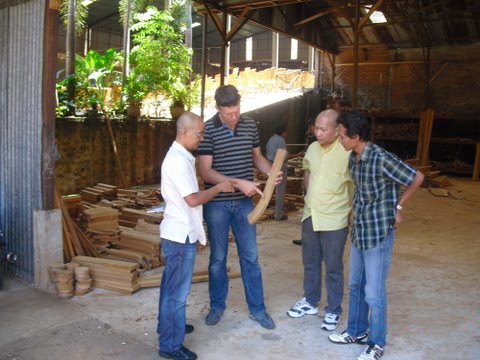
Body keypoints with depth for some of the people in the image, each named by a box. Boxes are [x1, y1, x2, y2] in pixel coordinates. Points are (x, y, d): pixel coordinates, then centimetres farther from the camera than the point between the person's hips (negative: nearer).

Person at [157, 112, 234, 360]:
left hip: (178, 231, 10)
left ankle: (168, 325, 39)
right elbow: (193, 199, -23)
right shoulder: (178, 160, -22)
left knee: (171, 285, 23)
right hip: (181, 234, -10)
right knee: (178, 290, 0)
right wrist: (219, 188, -11)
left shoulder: (180, 156, 11)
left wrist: (216, 189, 11)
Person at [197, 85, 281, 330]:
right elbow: (205, 172, -16)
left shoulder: (250, 125, 1)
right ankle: (217, 306, 29)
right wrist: (238, 183, -25)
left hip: (244, 202, 3)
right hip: (217, 204, -3)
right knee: (218, 258, 11)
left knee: (250, 257, 10)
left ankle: (257, 308, 24)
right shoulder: (208, 130, -13)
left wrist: (271, 172, -7)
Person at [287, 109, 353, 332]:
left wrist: (353, 214, -10)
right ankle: (310, 301, 37)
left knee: (333, 268, 8)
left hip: (334, 220, -6)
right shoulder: (313, 148, 3)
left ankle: (333, 311, 25)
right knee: (310, 263, 19)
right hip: (310, 215, 6)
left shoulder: (348, 152, -17)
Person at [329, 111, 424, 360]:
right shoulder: (353, 159, 3)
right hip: (358, 232, 8)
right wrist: (357, 212, 10)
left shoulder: (381, 159, -21)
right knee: (355, 285, 19)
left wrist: (398, 206, -5)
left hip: (378, 234, -8)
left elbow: (417, 178, -13)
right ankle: (356, 331, 37)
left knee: (373, 293, 3)